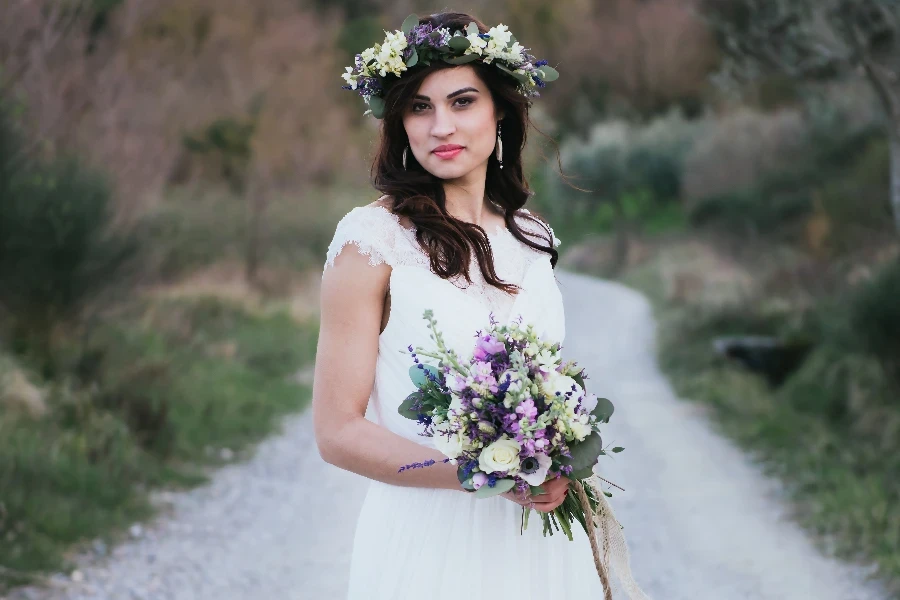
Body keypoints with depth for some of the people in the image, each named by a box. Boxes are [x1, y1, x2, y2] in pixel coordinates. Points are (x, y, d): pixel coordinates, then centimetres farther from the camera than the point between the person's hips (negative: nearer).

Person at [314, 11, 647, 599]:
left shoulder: (532, 236, 6)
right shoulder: (375, 237, -10)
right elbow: (339, 430, -13)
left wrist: (567, 475, 1)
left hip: (544, 542, 5)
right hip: (429, 543, -5)